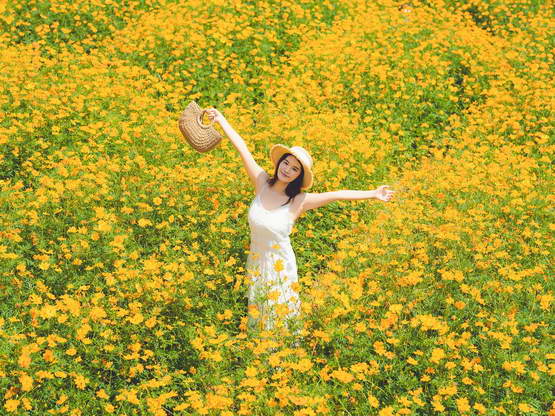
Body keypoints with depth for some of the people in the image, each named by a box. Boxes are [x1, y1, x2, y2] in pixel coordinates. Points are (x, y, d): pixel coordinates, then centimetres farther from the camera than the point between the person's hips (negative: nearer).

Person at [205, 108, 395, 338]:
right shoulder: (262, 183, -11)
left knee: (281, 312, 14)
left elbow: (337, 195, -22)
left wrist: (373, 194, -25)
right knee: (257, 311, 20)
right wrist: (221, 120, -5)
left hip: (280, 265, -3)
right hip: (256, 261, 3)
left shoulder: (299, 201, -17)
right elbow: (242, 149, -9)